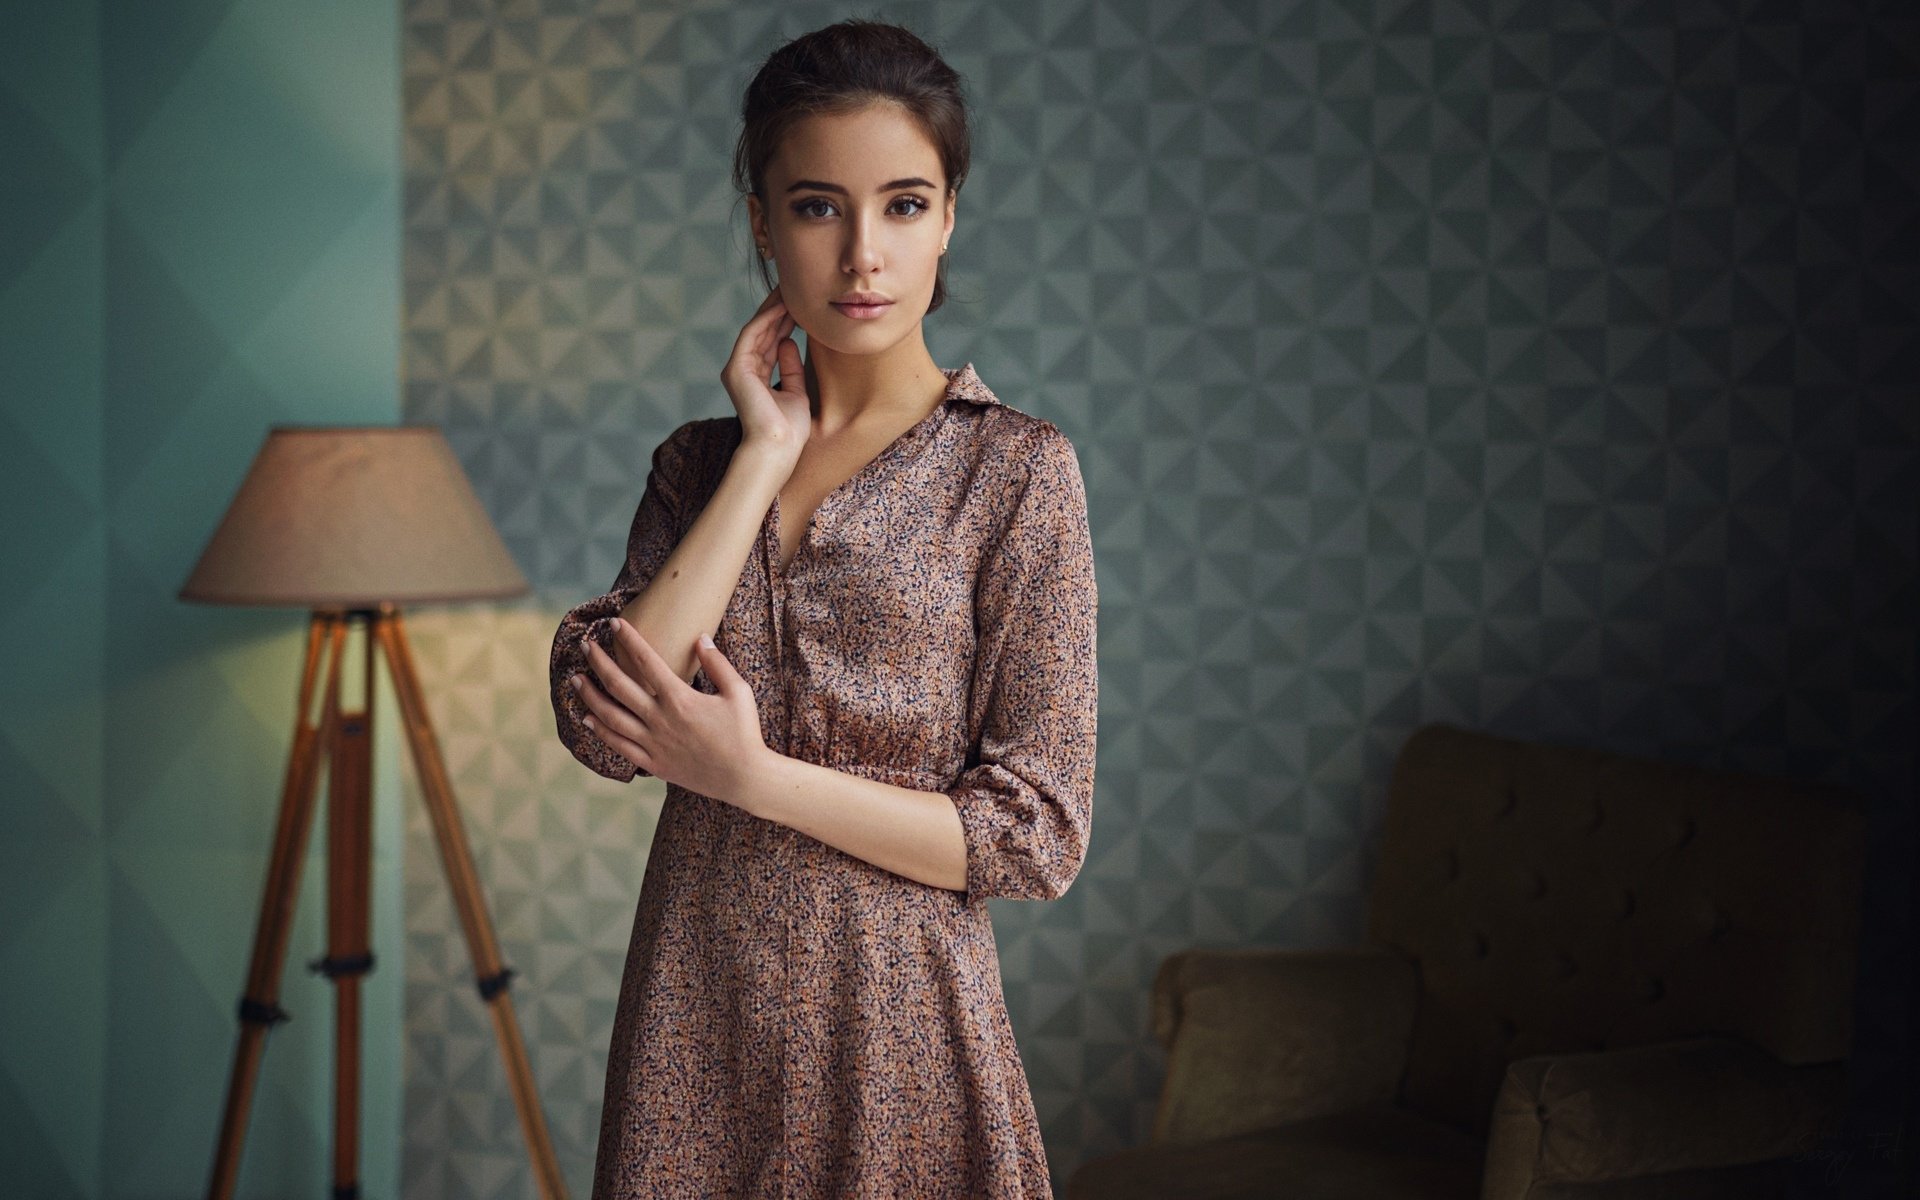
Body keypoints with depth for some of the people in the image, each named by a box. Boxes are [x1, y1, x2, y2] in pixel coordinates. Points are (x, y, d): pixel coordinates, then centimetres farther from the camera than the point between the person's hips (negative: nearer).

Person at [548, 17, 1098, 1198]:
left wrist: (748, 775, -16)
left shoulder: (1017, 468, -6)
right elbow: (600, 724, -11)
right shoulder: (701, 460, 5)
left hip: (897, 1022, -3)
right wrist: (766, 457, -10)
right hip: (695, 1015, 3)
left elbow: (1039, 834, -10)